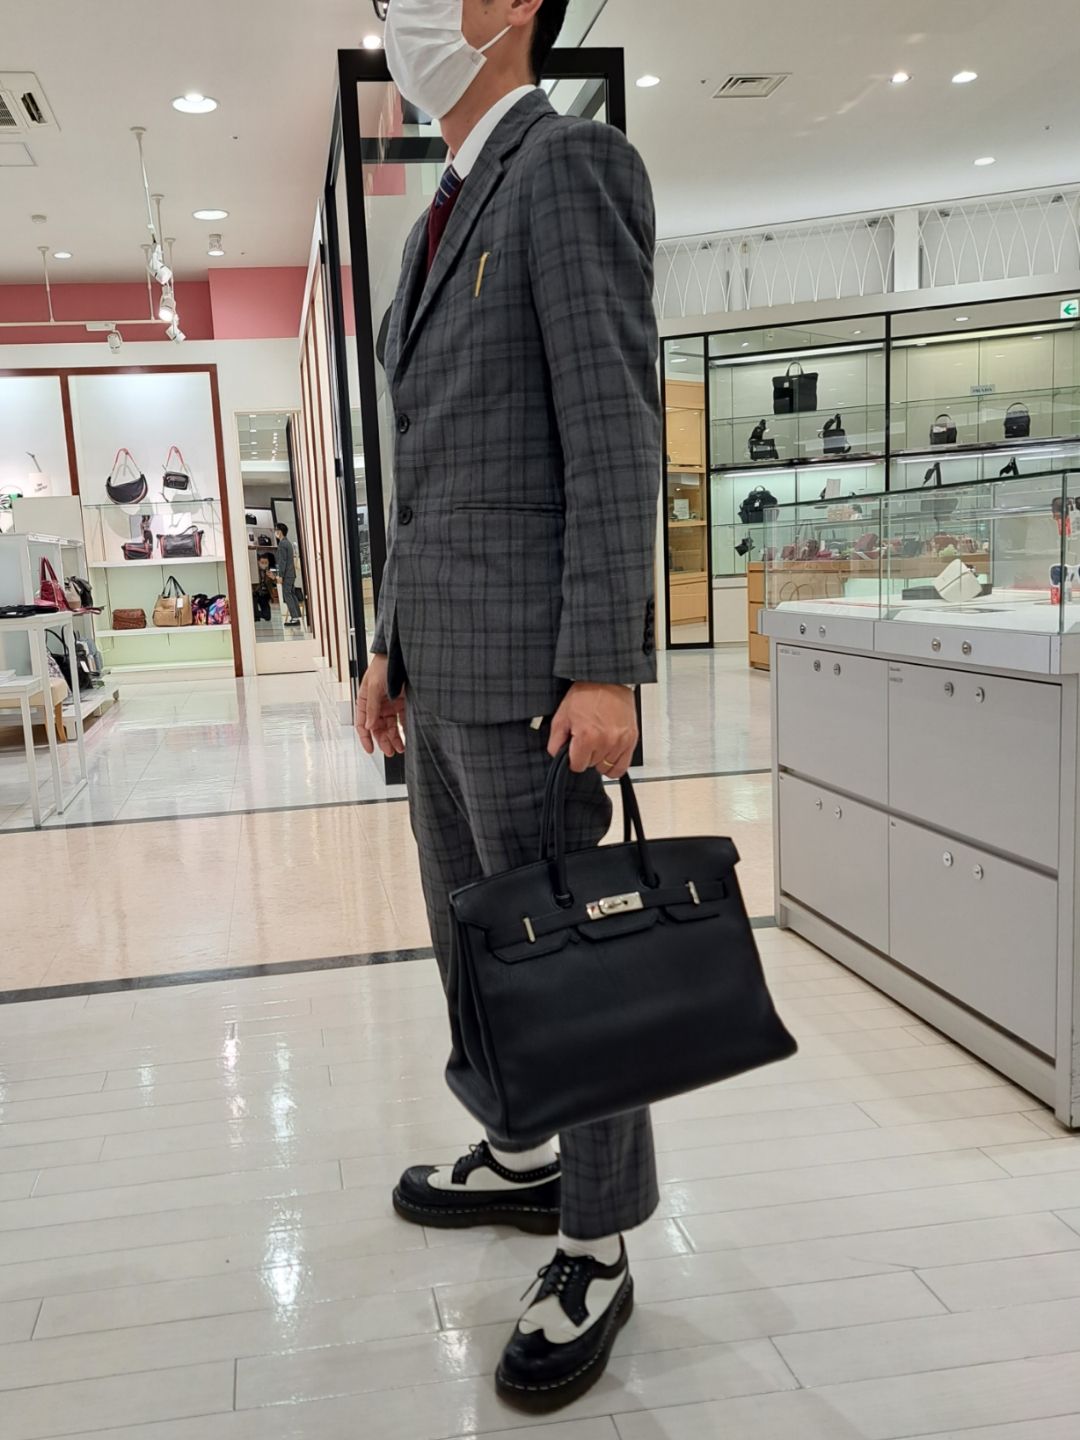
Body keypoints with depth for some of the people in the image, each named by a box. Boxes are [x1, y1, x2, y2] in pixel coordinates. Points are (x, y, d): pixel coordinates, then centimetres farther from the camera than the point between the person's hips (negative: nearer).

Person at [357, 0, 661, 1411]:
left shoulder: (574, 161, -7)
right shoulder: (447, 220, 22)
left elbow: (617, 430, -17)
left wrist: (605, 671, -22)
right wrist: (393, 642, 19)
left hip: (528, 659, -10)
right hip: (443, 663, 10)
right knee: (472, 939, 18)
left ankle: (597, 1250, 17)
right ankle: (527, 1159, 37)